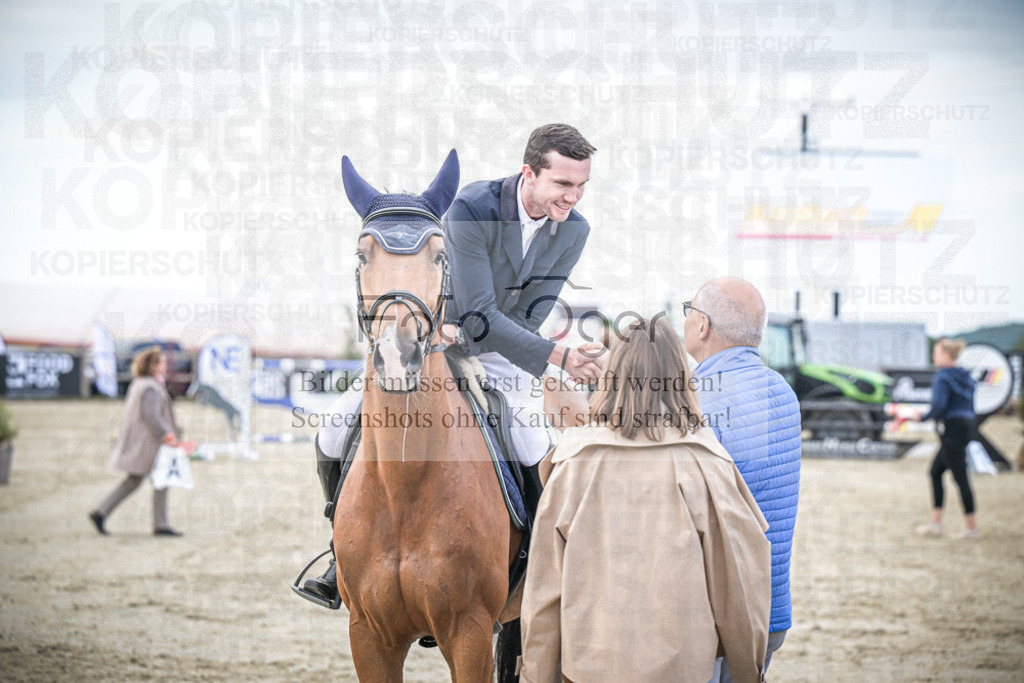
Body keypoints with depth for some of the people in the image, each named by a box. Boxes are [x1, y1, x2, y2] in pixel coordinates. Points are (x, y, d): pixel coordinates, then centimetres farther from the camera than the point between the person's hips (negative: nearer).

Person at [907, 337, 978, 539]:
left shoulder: (943, 377, -12)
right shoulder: (965, 377, 14)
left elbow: (938, 407, -22)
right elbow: (971, 408, 17)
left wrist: (923, 418, -7)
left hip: (952, 430, -9)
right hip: (967, 427, 9)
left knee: (960, 477, -4)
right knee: (935, 472, 14)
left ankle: (971, 527, 0)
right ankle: (936, 522, 11)